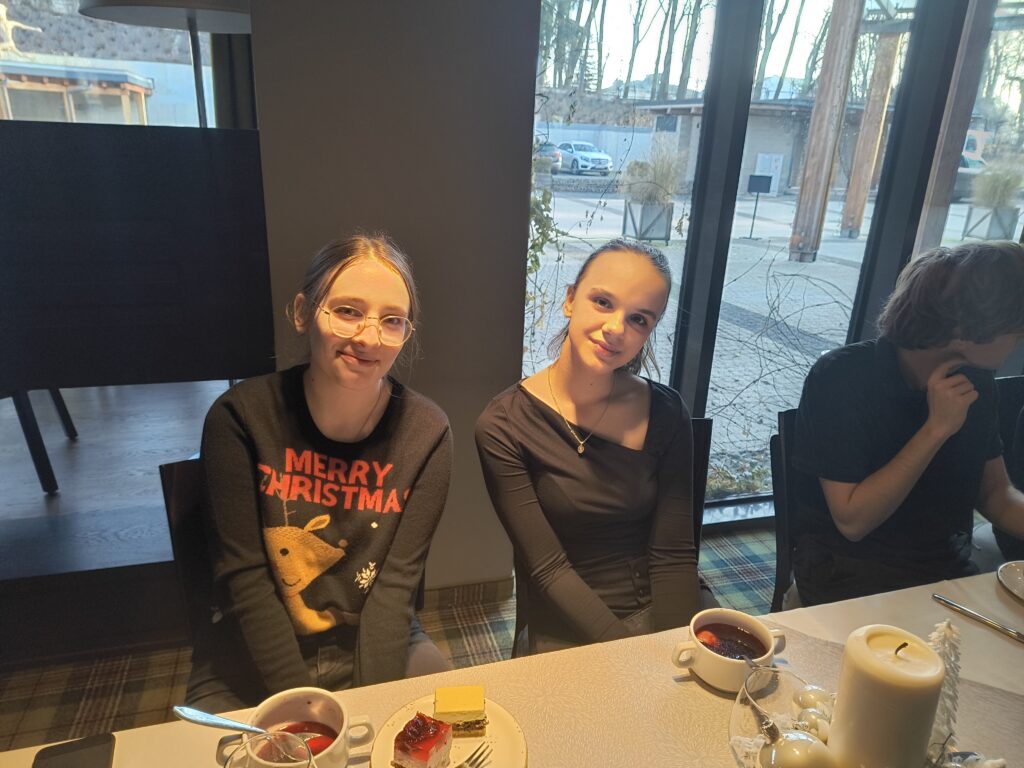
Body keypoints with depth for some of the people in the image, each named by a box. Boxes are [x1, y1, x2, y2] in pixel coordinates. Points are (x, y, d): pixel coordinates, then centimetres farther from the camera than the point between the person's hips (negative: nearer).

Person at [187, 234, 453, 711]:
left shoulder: (425, 433, -10)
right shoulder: (241, 416, -13)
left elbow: (397, 581, -11)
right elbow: (243, 577, -13)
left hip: (380, 651, 1)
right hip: (254, 663, -1)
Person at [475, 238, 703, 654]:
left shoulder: (666, 414, -5)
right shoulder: (504, 425, -13)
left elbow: (673, 556, -4)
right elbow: (548, 570, -13)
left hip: (655, 619, 2)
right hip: (564, 638, -1)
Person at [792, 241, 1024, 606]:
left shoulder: (976, 380, 0)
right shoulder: (840, 378, -18)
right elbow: (852, 521, -21)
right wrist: (937, 428, -24)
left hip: (950, 569, 6)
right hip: (851, 572, -6)